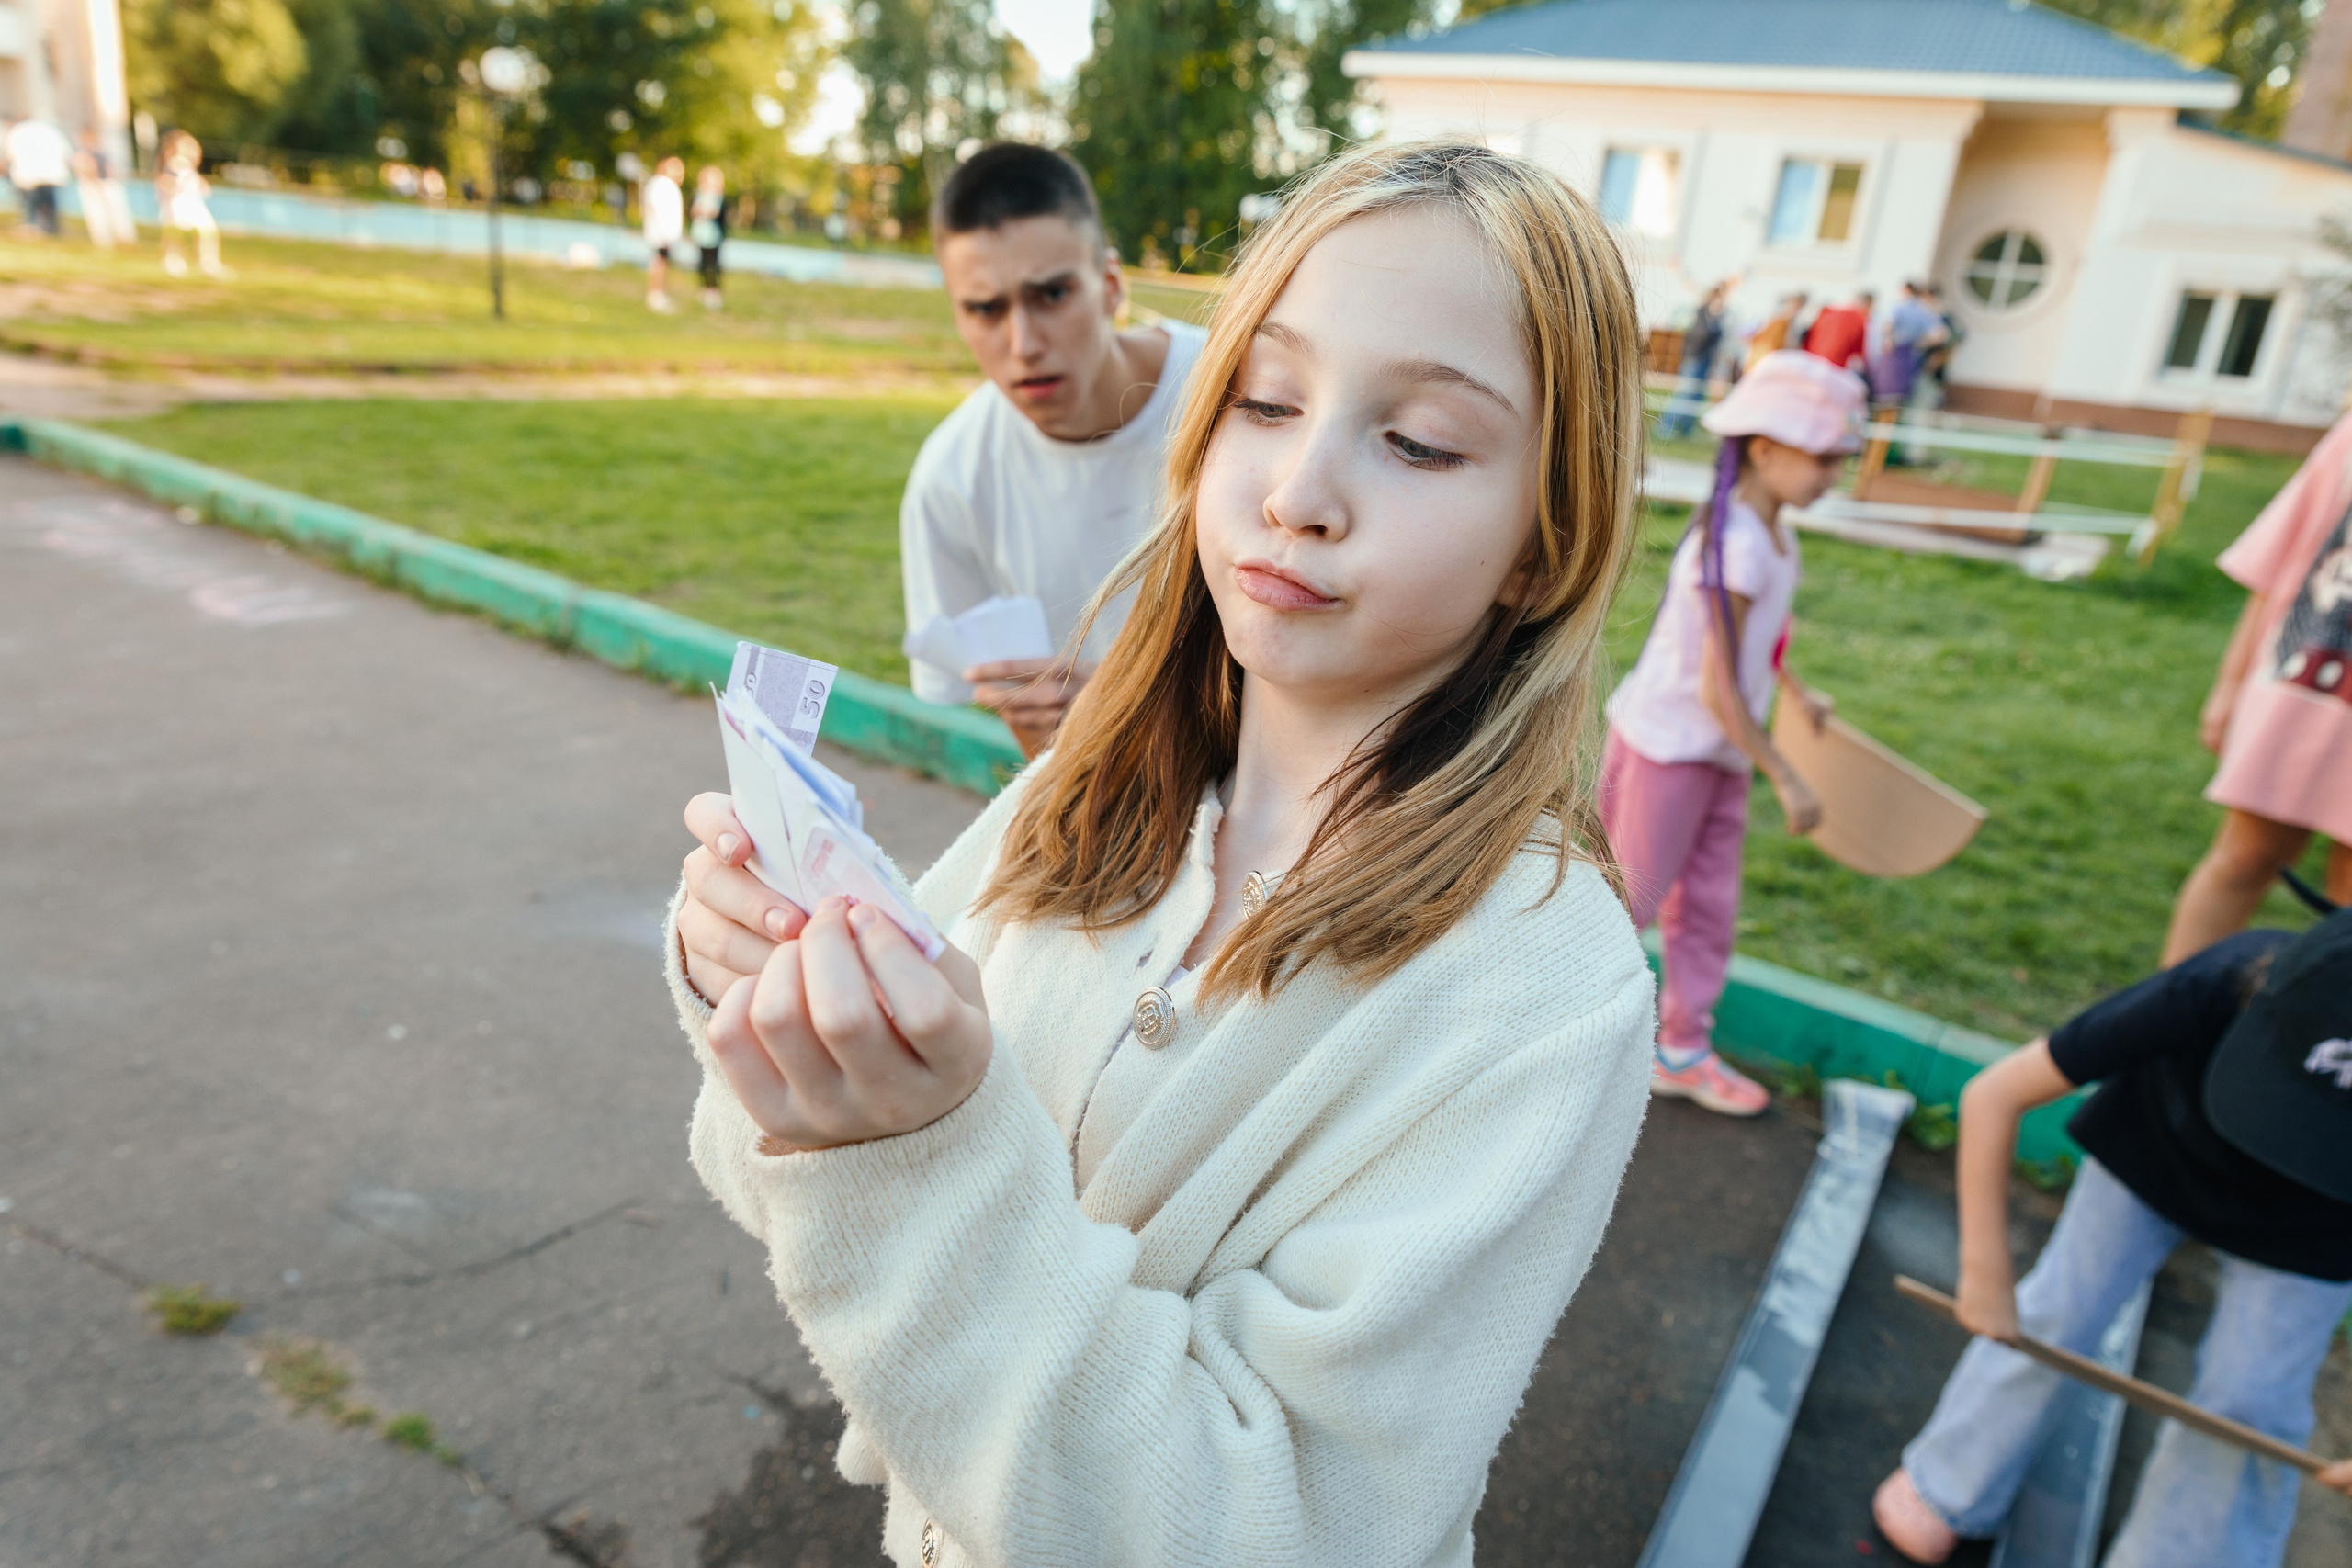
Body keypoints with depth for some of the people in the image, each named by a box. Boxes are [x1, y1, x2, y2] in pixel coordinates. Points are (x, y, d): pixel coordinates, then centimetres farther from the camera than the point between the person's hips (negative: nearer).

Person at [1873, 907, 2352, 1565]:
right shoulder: (2207, 993, -42)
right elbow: (1992, 1094, -34)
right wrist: (1985, 1273, -30)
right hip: (2161, 1141, 0)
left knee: (2246, 1397, 2)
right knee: (2057, 1310, 3)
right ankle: (1951, 1484, 25)